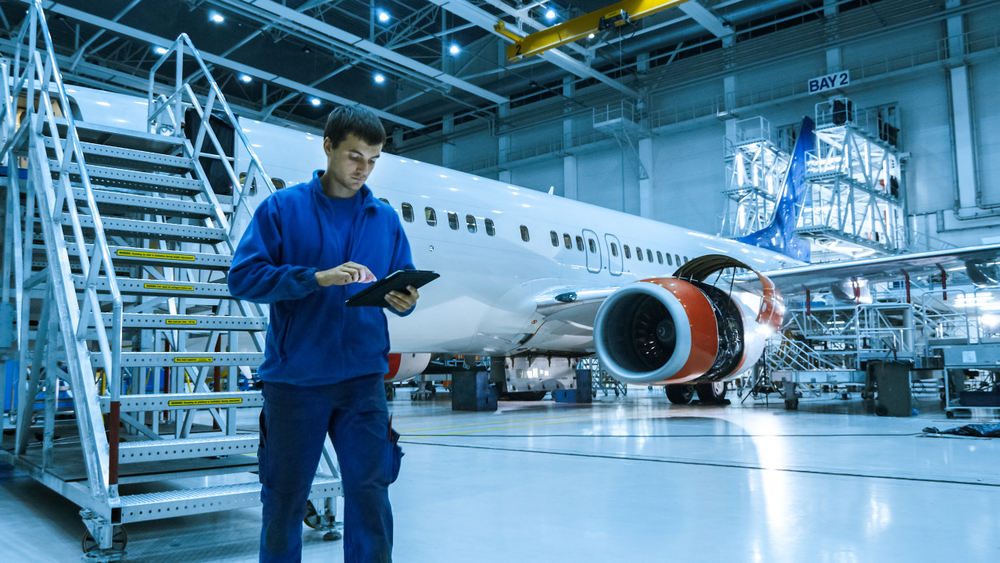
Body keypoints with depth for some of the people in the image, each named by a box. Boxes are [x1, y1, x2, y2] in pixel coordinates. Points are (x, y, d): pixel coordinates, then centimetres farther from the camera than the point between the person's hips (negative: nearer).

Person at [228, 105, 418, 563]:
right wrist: (317, 278, -19)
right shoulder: (283, 208, 1)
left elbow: (402, 285, 12)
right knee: (284, 500, 9)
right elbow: (243, 277, -8)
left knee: (369, 492, 1)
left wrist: (403, 301, -12)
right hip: (293, 378, -2)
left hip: (362, 378, 2)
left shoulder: (385, 219, 11)